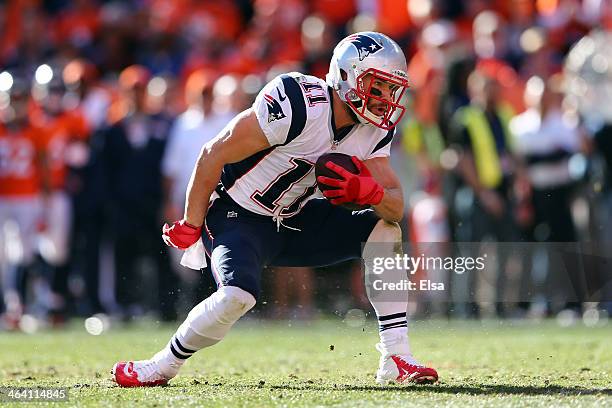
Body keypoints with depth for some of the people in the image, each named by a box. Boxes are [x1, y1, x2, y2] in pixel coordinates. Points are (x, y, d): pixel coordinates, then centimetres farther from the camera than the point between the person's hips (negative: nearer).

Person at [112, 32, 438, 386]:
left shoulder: (373, 132, -3)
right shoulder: (298, 105, -26)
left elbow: (396, 207, -3)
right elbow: (214, 154, -19)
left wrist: (368, 191, -28)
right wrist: (190, 226, -10)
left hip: (294, 222, 7)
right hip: (237, 217, -7)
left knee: (384, 230, -7)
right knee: (238, 296, -32)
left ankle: (397, 360, -6)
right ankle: (163, 366, -7)